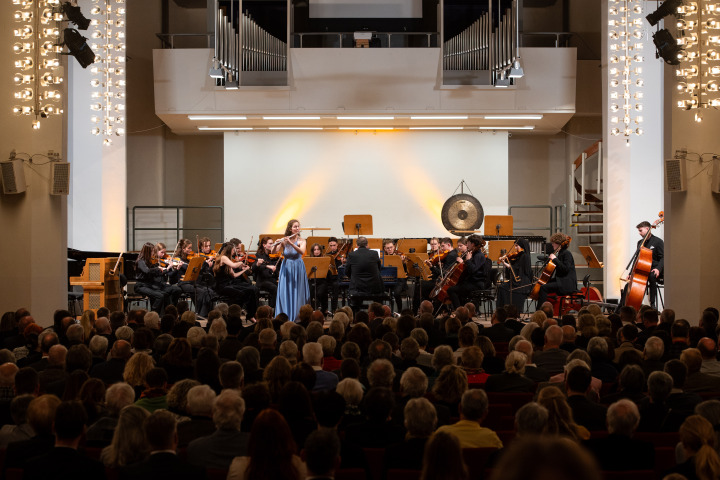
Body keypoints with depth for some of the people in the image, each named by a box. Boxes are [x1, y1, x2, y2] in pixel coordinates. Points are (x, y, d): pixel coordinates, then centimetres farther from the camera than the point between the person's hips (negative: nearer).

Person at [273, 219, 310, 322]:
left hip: (298, 269, -1)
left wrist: (291, 243, -31)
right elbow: (274, 252, -7)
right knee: (285, 293, -1)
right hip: (286, 269, 1)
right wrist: (276, 245, -27)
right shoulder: (284, 240, 2)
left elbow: (302, 252, -21)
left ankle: (296, 316, 5)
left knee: (297, 292, -1)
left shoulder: (301, 241, -2)